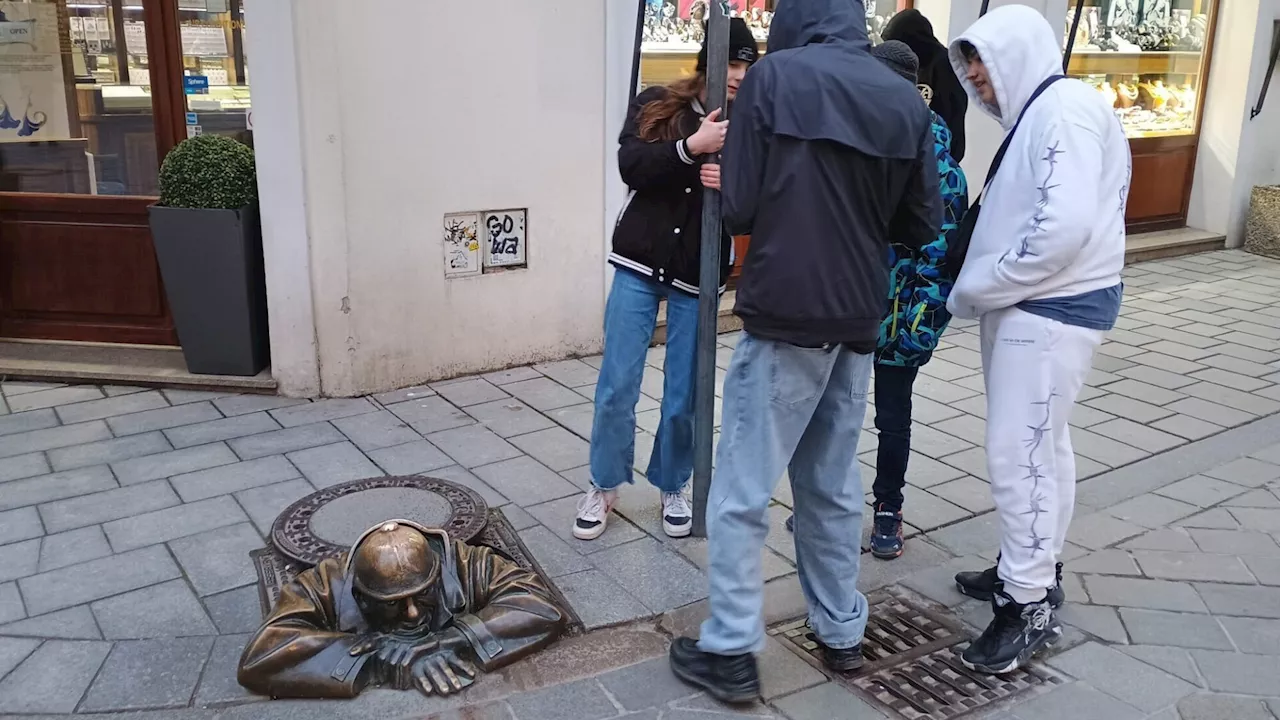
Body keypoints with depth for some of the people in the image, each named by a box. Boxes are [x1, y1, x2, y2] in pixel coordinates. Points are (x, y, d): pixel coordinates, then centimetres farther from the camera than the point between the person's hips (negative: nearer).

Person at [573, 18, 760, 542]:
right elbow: (629, 164, -15)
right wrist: (690, 146, -27)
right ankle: (604, 486, 22)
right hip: (639, 266, 0)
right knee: (617, 385, 3)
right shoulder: (655, 105, -1)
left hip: (697, 278, 0)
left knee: (684, 396, 6)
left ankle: (672, 488, 28)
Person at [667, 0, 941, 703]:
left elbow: (737, 209, -8)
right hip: (857, 321, 5)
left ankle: (730, 651, 9)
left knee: (742, 491, 3)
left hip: (784, 317, -5)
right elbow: (922, 225, 9)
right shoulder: (906, 100, 4)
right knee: (833, 487, 17)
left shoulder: (773, 76, -8)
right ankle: (841, 632, 28)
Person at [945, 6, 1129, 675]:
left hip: (1053, 309, -10)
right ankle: (1031, 570, 30)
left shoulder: (1066, 106, -15)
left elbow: (1065, 224, -26)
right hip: (1035, 304, 10)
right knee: (1038, 445, 17)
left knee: (1019, 453, -7)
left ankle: (1030, 606, 5)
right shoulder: (1037, 114, 16)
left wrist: (978, 290, -16)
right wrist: (981, 289, 0)